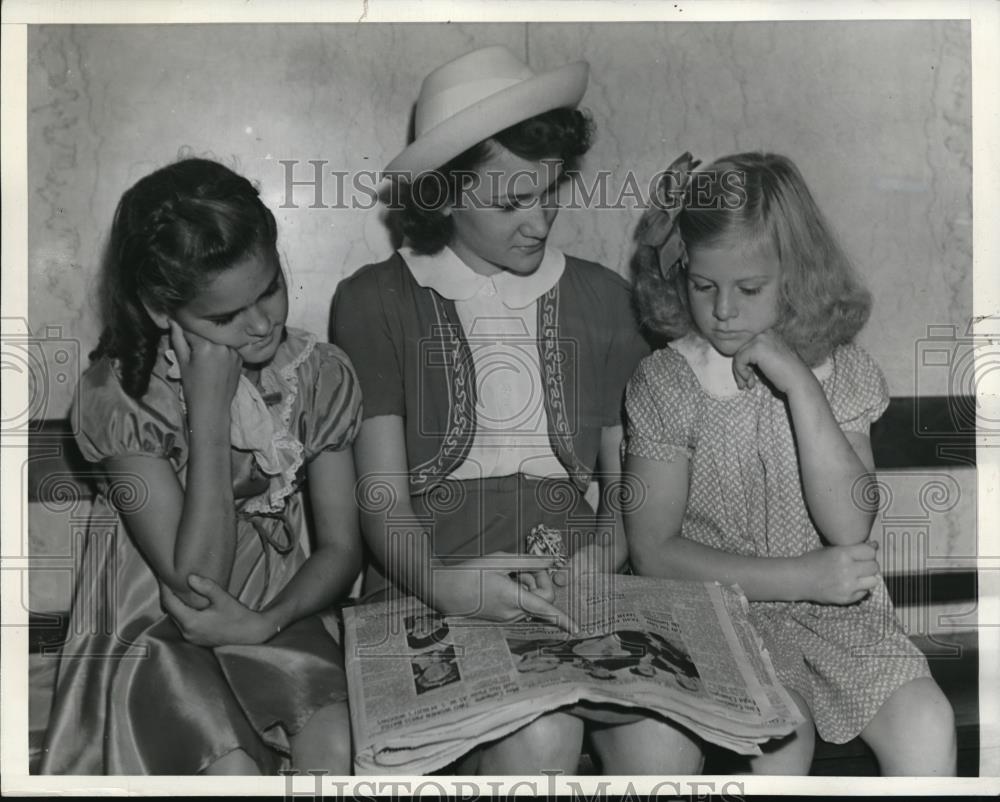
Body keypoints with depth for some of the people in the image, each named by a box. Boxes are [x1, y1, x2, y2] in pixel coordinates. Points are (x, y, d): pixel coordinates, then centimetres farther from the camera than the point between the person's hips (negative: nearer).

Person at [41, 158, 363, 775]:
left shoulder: (320, 374, -6)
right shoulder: (118, 394, -17)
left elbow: (341, 547, -2)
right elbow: (194, 581, -21)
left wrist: (267, 620, -21)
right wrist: (210, 409, -26)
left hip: (275, 617, 3)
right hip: (153, 629, -2)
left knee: (335, 750, -23)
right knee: (235, 769, -26)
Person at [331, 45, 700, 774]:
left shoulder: (603, 299, 12)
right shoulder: (375, 302, 4)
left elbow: (629, 488, 11)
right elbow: (382, 499, -1)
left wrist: (587, 565, -10)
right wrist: (440, 583, -22)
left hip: (574, 595, 3)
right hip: (431, 596, -3)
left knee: (665, 746, -24)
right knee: (543, 738, -30)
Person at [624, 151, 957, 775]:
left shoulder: (842, 371, -2)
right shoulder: (665, 383, -8)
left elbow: (851, 526, -13)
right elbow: (654, 551, -10)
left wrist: (799, 384, -20)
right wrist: (805, 576, -14)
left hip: (837, 607, 2)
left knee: (927, 725, -18)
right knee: (781, 736, -25)